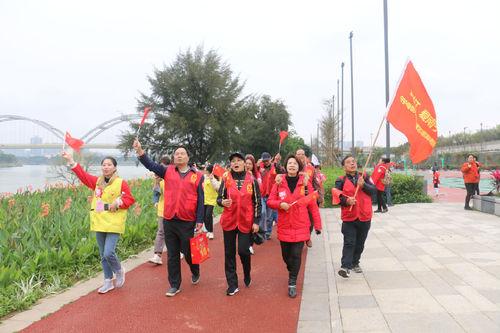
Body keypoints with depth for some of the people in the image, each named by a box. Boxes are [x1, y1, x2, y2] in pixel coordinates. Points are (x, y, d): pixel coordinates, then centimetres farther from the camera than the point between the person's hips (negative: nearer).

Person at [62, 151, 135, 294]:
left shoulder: (121, 183, -6)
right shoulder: (97, 181, 9)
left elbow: (130, 199, -4)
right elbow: (83, 175, 10)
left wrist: (118, 202, -19)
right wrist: (71, 160, 7)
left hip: (113, 224, -5)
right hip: (99, 224, 6)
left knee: (109, 253, -14)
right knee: (103, 255, 11)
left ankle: (119, 271, 16)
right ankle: (108, 282, 25)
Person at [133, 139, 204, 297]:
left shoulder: (197, 176, 0)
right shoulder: (168, 171, 6)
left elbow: (200, 200, -1)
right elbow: (151, 165, -7)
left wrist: (200, 220, -5)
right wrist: (140, 151, -22)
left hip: (188, 222, -2)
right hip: (169, 220, 2)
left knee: (189, 252, 10)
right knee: (172, 255, 9)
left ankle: (195, 272, 41)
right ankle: (174, 285, 22)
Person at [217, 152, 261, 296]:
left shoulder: (251, 180, -1)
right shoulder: (226, 179, 1)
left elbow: (257, 202, 1)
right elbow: (219, 198, 4)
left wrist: (256, 221, -3)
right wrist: (222, 202, -20)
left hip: (246, 222, -1)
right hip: (229, 221, 2)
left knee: (243, 250, -2)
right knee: (229, 253, 5)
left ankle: (247, 275, 29)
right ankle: (232, 284, 18)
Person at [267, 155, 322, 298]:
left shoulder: (305, 183, -2)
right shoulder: (279, 183, 1)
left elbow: (313, 205, -1)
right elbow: (270, 201, 3)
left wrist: (317, 224, -1)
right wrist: (280, 204, -18)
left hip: (300, 226, -2)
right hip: (284, 226, 2)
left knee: (296, 255, -3)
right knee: (286, 255, 12)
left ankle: (292, 283, 10)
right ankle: (292, 273, 42)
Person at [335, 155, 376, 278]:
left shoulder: (364, 177, 6)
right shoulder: (341, 180, -2)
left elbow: (374, 190, -3)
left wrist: (363, 185, -19)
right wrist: (346, 200, -23)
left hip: (365, 216, 3)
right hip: (349, 217, -3)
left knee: (360, 243, 14)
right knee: (349, 242, -10)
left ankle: (355, 263, 30)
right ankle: (345, 266, -10)